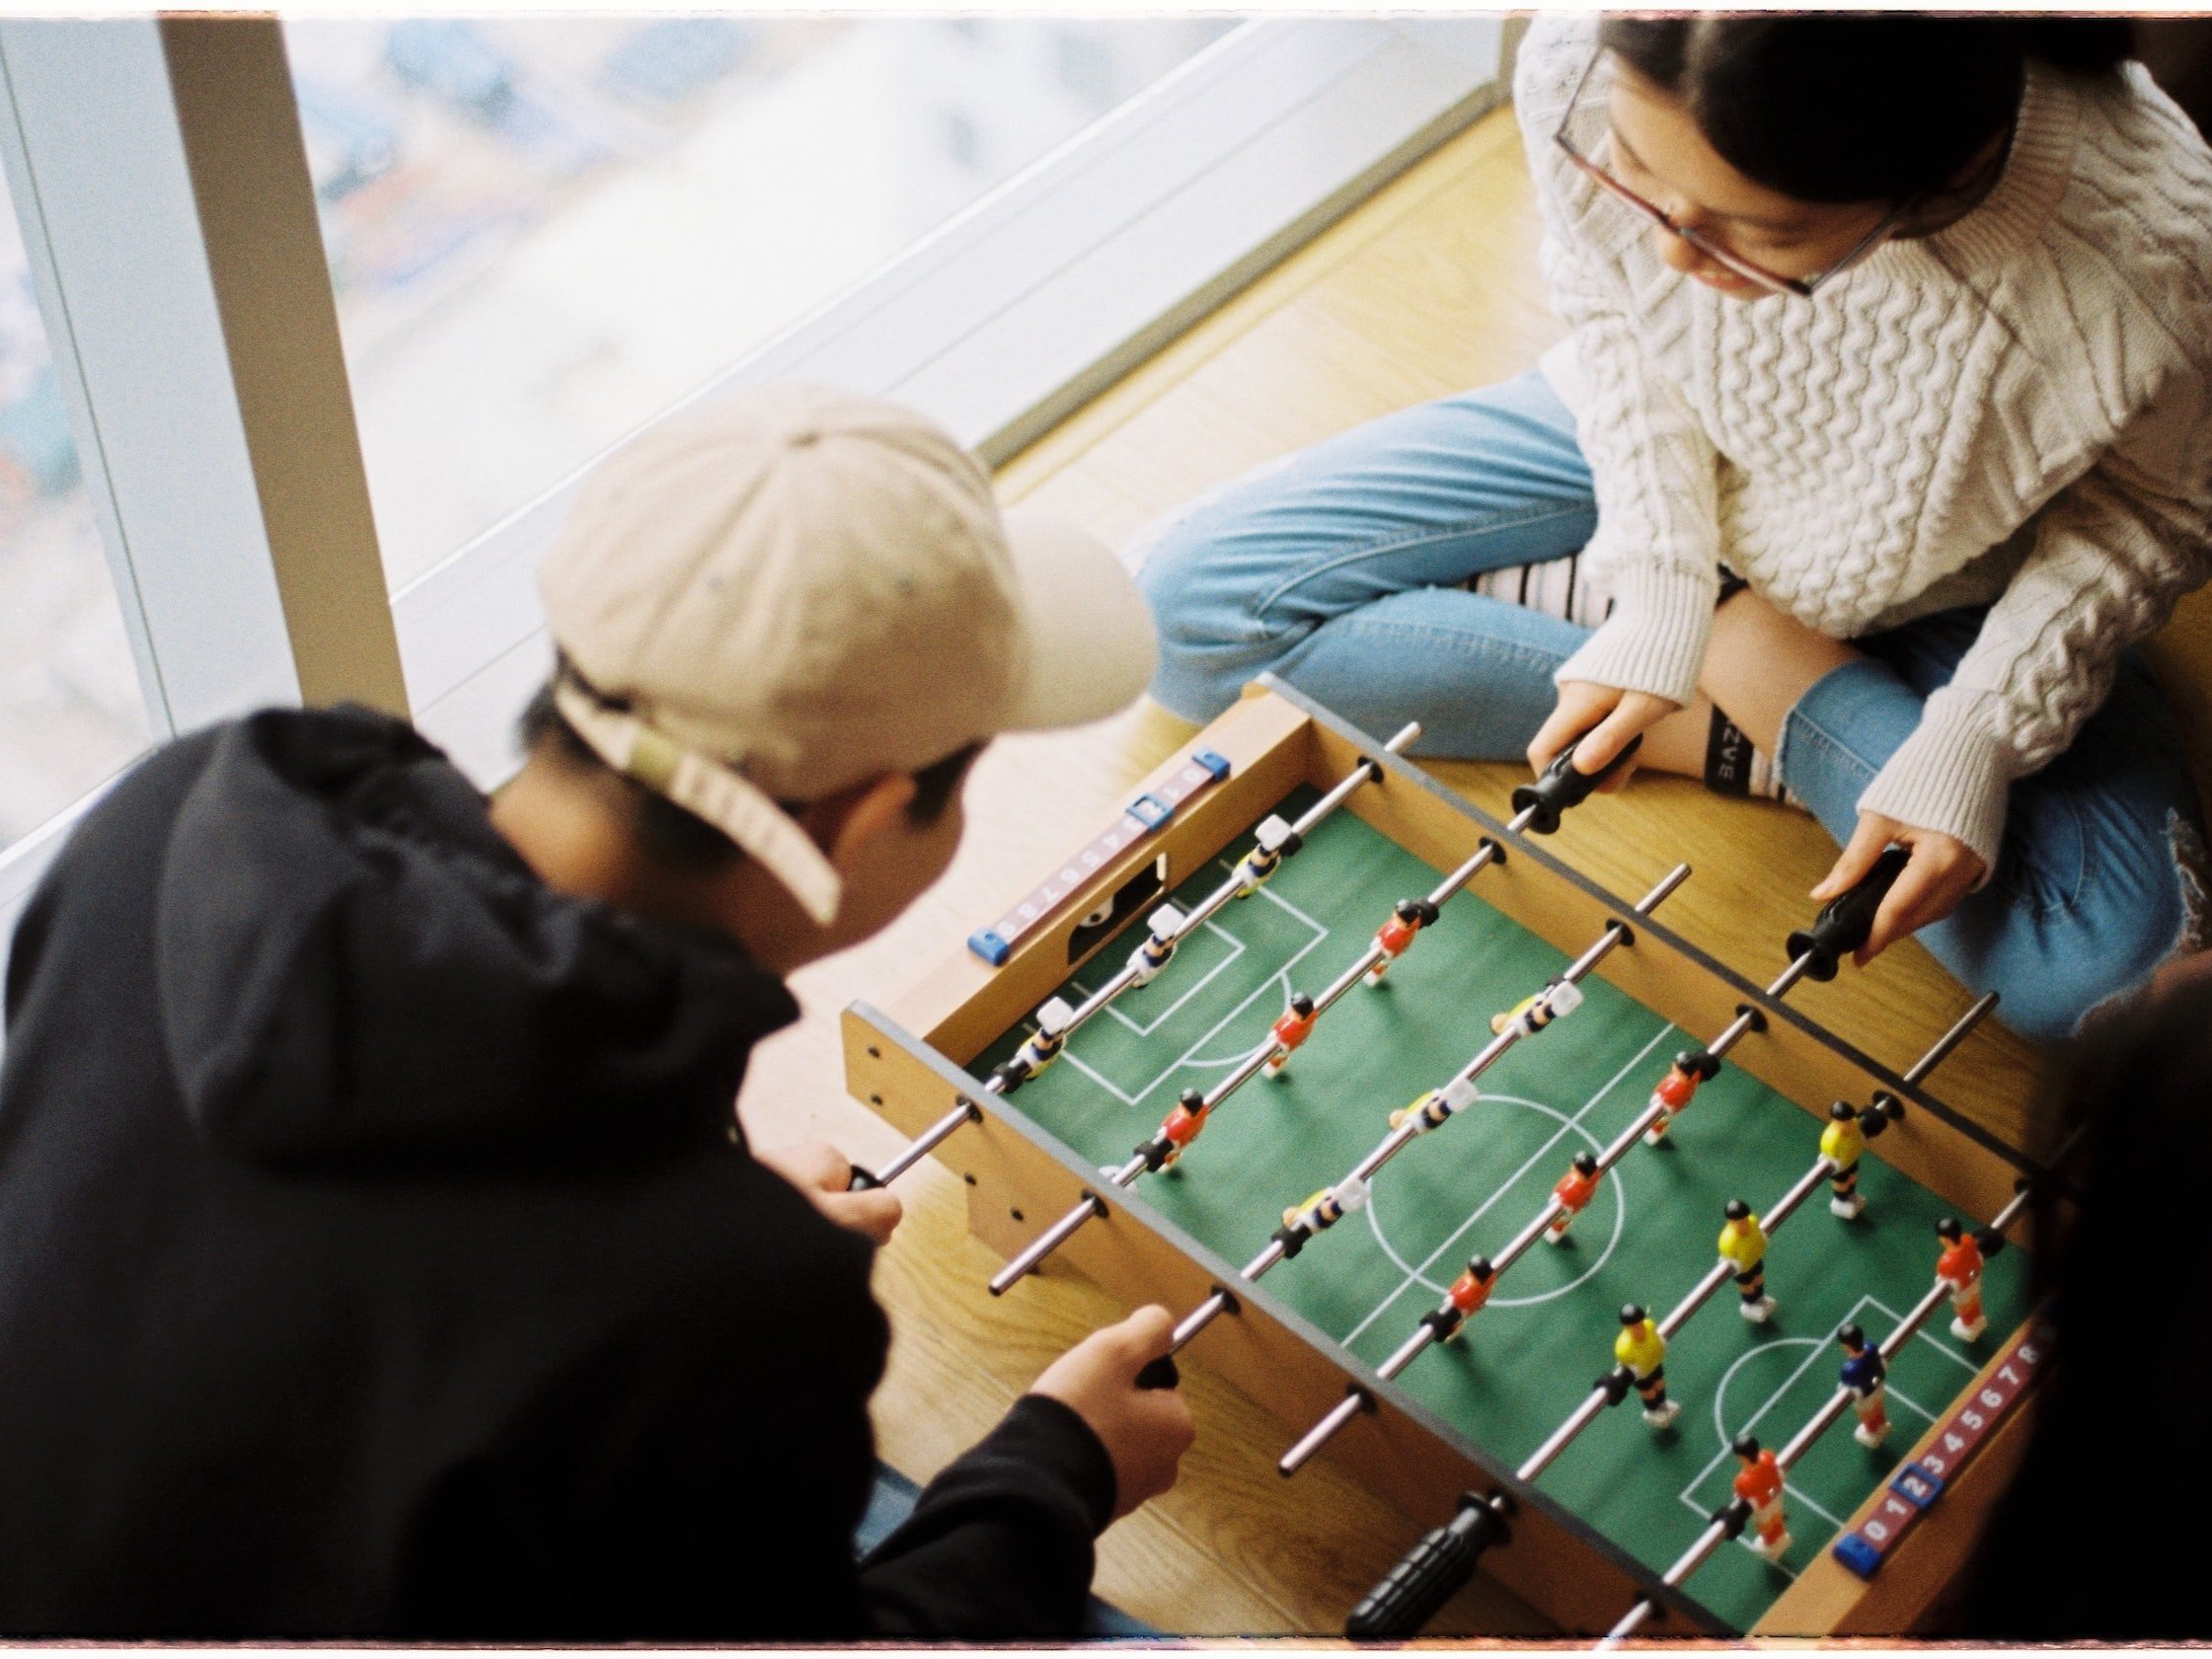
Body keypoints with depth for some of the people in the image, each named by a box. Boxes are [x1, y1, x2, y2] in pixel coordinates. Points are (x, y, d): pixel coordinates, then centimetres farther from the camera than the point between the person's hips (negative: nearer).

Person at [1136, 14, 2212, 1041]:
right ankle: (1744, 727, -5)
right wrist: (1659, 585, -19)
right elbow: (1606, 308, -10)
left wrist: (1978, 741, -26)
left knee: (2105, 959, -25)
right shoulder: (1579, 76, -33)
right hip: (1647, 452, 3)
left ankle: (1757, 659, -4)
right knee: (1184, 608, -9)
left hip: (1918, 600, -2)